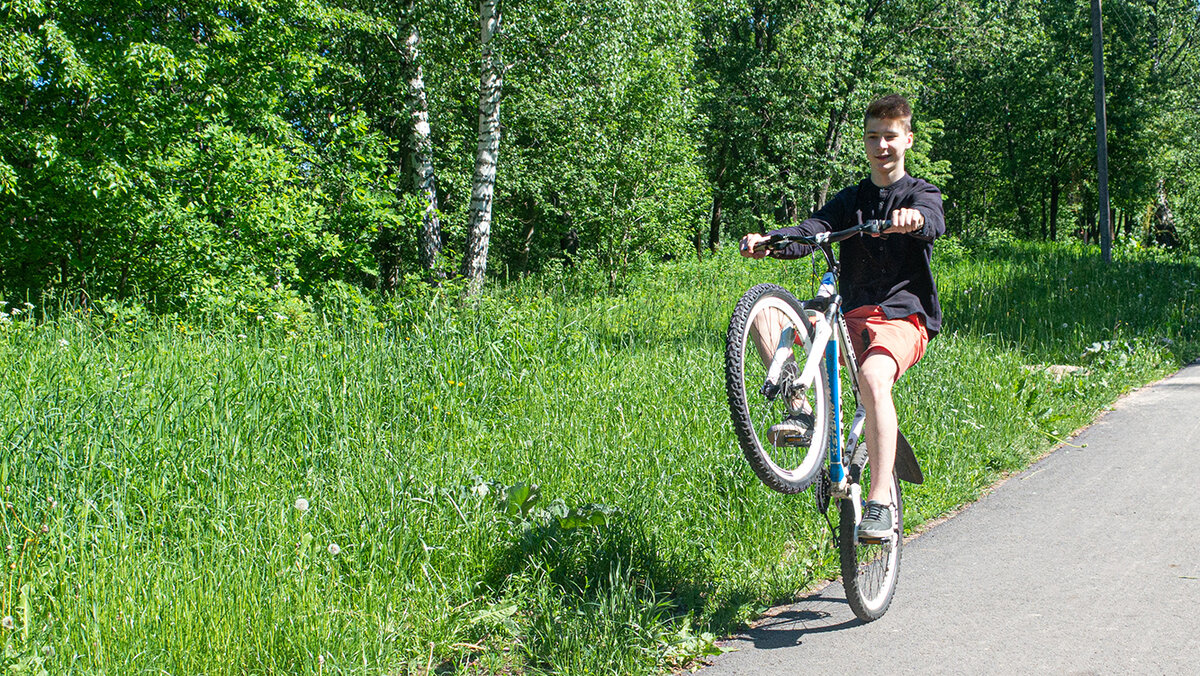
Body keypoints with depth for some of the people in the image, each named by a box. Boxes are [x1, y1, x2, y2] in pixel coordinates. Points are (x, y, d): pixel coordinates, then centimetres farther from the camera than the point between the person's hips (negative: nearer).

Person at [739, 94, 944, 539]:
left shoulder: (922, 194, 8)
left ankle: (881, 501, -34)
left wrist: (914, 218, -43)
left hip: (904, 317, -4)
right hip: (851, 318, 5)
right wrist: (768, 241, -20)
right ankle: (800, 410, -18)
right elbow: (810, 231, 2)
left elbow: (933, 223, -18)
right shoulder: (851, 199, 21)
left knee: (873, 376, -37)